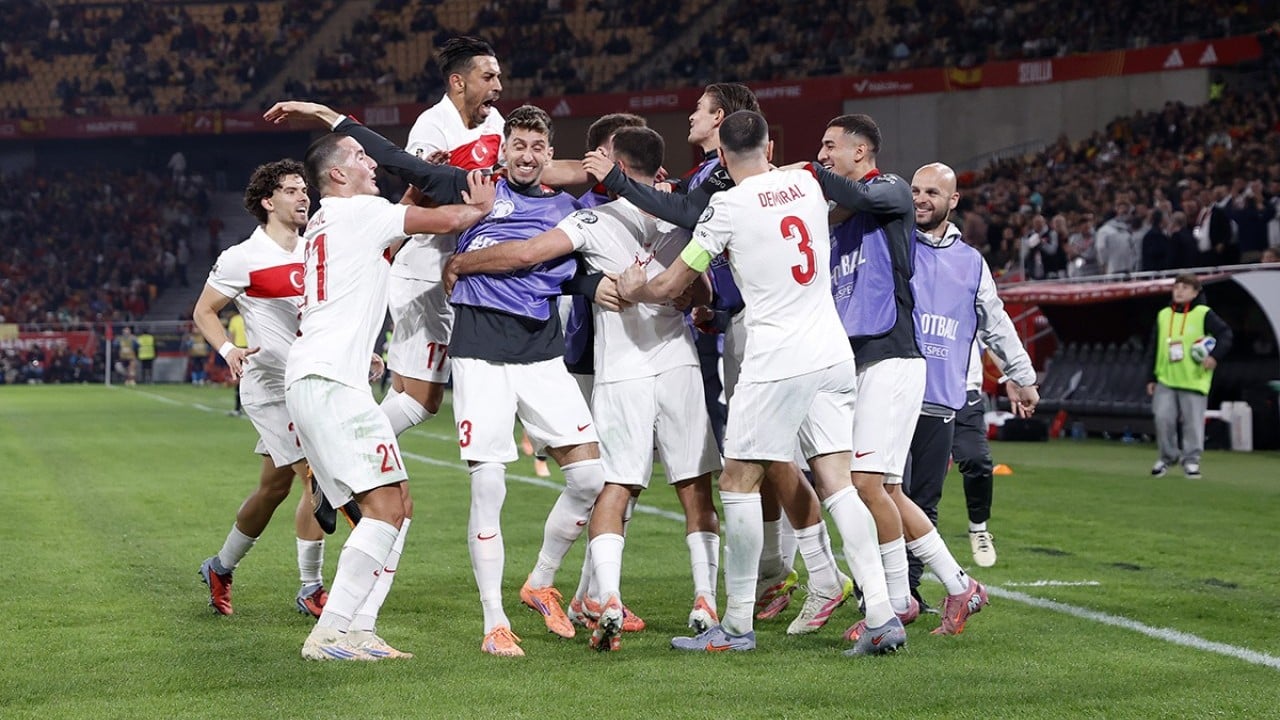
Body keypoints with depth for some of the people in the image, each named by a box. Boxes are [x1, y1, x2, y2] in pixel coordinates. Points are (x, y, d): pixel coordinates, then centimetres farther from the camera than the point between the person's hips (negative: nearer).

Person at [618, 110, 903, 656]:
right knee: (836, 482, 5)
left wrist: (634, 288, 22)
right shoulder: (806, 184, 10)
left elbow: (670, 286, -1)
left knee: (738, 482, 3)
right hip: (833, 352, 6)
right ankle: (882, 616, -3)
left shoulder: (728, 207, -6)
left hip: (777, 360, -6)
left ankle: (737, 625, 4)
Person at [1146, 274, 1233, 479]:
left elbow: (1225, 334, -6)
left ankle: (1191, 459, 13)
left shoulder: (1204, 314, -3)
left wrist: (1215, 356, -21)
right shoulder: (1163, 315, 10)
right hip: (1165, 379, 3)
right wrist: (1151, 377, 11)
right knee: (1163, 418, -3)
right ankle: (1167, 456, 14)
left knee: (1193, 422, 0)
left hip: (1194, 381, -3)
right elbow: (1154, 349, 13)